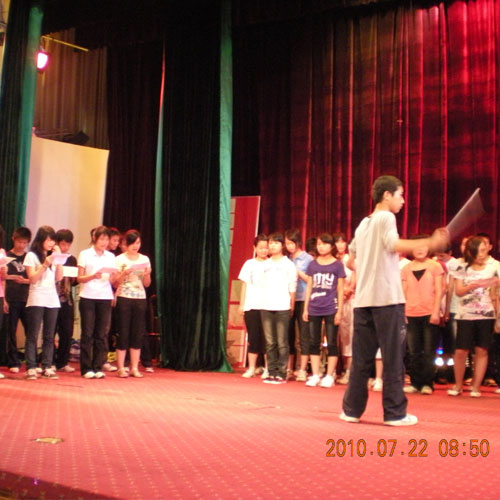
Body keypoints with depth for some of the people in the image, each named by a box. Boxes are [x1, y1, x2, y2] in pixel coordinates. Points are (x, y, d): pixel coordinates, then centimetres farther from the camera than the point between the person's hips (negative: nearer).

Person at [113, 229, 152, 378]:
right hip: (124, 298, -3)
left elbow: (147, 284, 11)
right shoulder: (119, 259, 1)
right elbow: (115, 283, -1)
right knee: (123, 333, -3)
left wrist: (147, 275, -9)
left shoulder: (144, 259, 10)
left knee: (138, 333, 2)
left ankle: (135, 368, 9)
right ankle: (121, 368, 4)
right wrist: (124, 273, -17)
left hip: (140, 299, 3)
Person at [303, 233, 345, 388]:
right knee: (313, 343, 5)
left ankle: (329, 376, 8)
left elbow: (340, 290, 1)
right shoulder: (312, 265, 10)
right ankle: (315, 375, 12)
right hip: (314, 310, 3)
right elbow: (309, 288, 12)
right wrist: (305, 308, 7)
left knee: (331, 343, 1)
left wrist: (339, 311, -4)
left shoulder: (337, 265, 1)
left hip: (331, 309, -3)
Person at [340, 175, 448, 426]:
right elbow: (393, 244, -22)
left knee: (361, 359, 8)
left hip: (363, 299, 7)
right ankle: (395, 413, 1)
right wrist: (431, 243, -27)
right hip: (387, 298, -7)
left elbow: (351, 262, 25)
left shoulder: (363, 224, 20)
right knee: (393, 358, -2)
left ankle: (352, 409, 9)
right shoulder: (386, 217, -3)